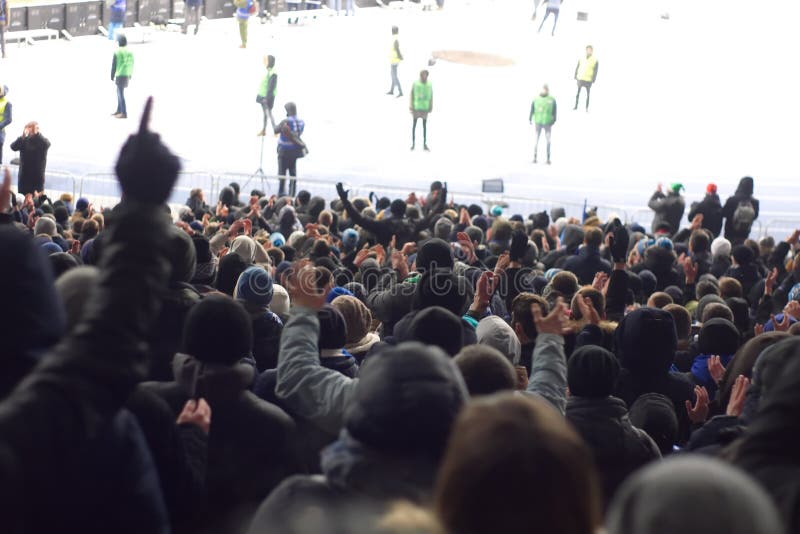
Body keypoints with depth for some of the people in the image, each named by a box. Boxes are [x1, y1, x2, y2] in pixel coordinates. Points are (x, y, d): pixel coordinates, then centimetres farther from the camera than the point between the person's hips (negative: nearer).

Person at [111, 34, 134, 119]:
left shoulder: (117, 52, -11)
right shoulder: (130, 52, 8)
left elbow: (114, 65, -10)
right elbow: (131, 64, 11)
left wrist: (112, 77, -2)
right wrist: (130, 76, 19)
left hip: (120, 75, -7)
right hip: (127, 75, 7)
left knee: (121, 94, -6)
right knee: (119, 92, 19)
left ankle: (124, 113, -9)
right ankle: (119, 110, 26)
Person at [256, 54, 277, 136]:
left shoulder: (273, 73, -19)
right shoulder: (268, 71, 11)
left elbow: (271, 87, -22)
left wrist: (267, 98, -24)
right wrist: (260, 96, 19)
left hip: (268, 97, -9)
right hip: (263, 96, 9)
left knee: (269, 114, -9)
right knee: (265, 113, 16)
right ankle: (263, 130, 26)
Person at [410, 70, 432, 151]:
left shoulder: (429, 84, -4)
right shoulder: (415, 84, -10)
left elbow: (431, 96, 4)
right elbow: (412, 95, -5)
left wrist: (431, 107, 2)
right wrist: (411, 107, -7)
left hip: (425, 107, 2)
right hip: (416, 107, -2)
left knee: (425, 125, 9)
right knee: (414, 124, 8)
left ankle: (425, 144, 17)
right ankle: (413, 143, 19)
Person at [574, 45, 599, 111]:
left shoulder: (595, 61, 0)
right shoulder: (581, 59, 6)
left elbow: (595, 71, -2)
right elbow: (577, 68, 10)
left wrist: (593, 79, -8)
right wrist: (576, 76, 2)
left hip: (588, 80, -2)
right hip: (580, 78, 2)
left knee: (588, 94, 4)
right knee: (578, 92, 8)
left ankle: (587, 108, 12)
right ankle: (576, 106, 18)